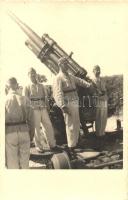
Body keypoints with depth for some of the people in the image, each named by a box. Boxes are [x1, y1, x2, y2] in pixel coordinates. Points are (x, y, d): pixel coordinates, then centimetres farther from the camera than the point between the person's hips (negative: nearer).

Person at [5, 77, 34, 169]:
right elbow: (30, 118, 1)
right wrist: (31, 133, 12)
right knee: (24, 158, 13)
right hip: (24, 130, 2)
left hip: (10, 131, -2)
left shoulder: (5, 100, -5)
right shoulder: (24, 99, 0)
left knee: (12, 159, 9)